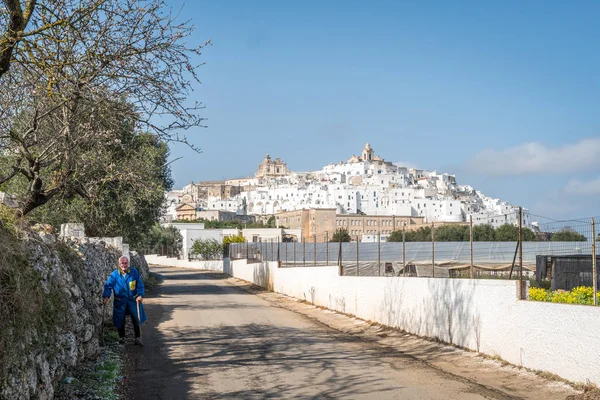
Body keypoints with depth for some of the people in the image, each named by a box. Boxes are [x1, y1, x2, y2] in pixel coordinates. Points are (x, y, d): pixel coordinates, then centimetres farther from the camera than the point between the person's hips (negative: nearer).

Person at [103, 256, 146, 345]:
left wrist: (140, 295, -12)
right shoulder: (115, 274, -8)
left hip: (133, 300, 0)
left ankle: (138, 338, 15)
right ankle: (121, 337, 28)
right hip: (120, 302, 0)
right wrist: (106, 296, -21)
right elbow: (108, 285, -8)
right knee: (120, 320, 8)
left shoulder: (134, 272, -6)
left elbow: (140, 284, -1)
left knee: (136, 319, 2)